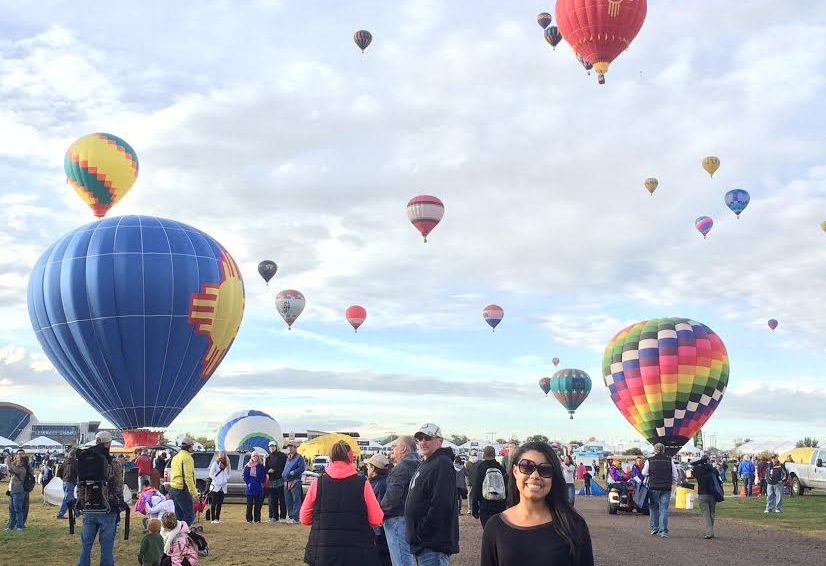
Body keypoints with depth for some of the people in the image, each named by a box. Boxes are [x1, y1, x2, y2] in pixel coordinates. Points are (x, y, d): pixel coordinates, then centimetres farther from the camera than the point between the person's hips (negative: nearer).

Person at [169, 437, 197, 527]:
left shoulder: (175, 457, 17)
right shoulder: (187, 458, -13)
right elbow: (188, 477, -20)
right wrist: (194, 492, -19)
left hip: (173, 488, 10)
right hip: (182, 490, -10)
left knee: (178, 516, 14)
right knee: (190, 516, -9)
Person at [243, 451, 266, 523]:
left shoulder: (261, 466, 7)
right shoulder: (247, 466, 4)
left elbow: (264, 476, 9)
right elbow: (245, 476, 4)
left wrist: (261, 483, -3)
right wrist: (248, 483, -8)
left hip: (258, 488, 1)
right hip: (250, 488, -1)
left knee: (258, 504, 3)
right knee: (250, 504, -2)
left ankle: (257, 519, 8)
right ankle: (249, 519, 4)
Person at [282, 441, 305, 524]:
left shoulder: (299, 457, -3)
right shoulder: (288, 458, 20)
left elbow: (302, 468, -12)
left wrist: (293, 472, -21)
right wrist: (283, 474, 12)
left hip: (295, 482, -8)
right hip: (286, 482, 8)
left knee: (296, 500, -8)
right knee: (288, 501, 11)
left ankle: (295, 518, -11)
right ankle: (290, 516, 19)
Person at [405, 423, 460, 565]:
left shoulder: (443, 464, -15)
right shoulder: (425, 464, 19)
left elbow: (441, 505, -24)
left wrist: (421, 532, -20)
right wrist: (415, 535, 15)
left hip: (433, 544, -10)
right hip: (422, 543, 10)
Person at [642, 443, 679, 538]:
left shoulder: (649, 461, -4)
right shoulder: (670, 460, -1)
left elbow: (644, 474, 6)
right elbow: (675, 476, 4)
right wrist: (672, 482, 22)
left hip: (654, 488, -1)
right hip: (666, 488, 1)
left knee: (653, 508, 15)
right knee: (664, 509, 2)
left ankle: (654, 527, 16)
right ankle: (663, 531, -3)